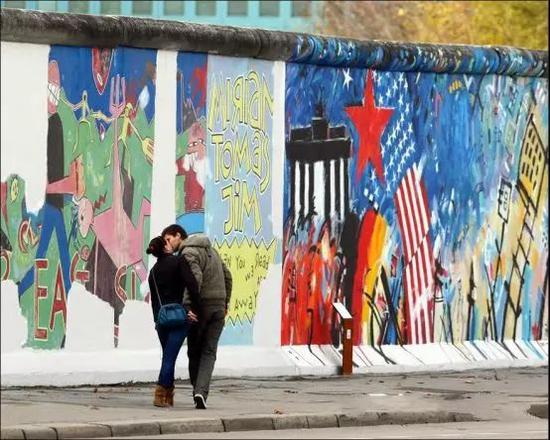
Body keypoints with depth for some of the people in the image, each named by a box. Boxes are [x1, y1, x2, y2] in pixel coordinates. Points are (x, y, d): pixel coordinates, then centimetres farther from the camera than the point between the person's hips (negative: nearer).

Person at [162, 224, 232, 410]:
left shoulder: (188, 253, -8)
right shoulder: (210, 249, 18)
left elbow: (196, 277, -24)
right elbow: (227, 276, 21)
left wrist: (189, 305, -23)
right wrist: (225, 303, 25)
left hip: (200, 307, -6)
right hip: (218, 307, 6)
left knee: (195, 352, 10)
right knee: (209, 353, 2)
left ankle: (197, 391, 11)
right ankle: (201, 392, -15)